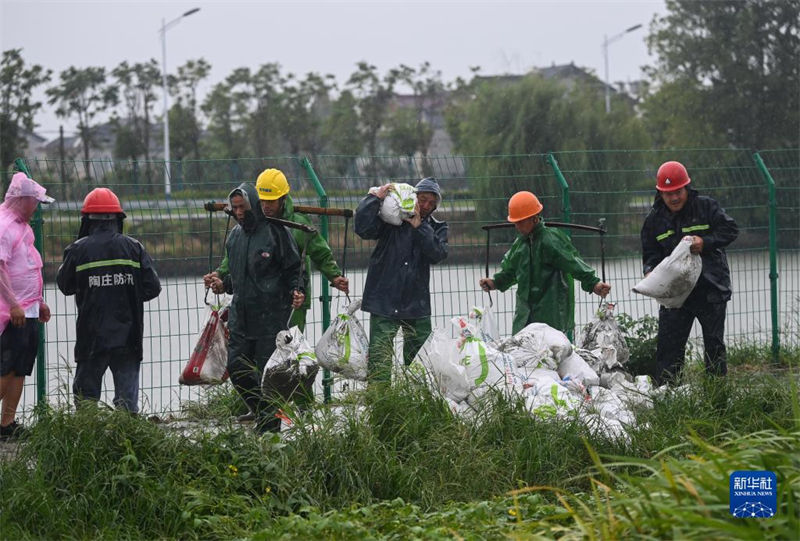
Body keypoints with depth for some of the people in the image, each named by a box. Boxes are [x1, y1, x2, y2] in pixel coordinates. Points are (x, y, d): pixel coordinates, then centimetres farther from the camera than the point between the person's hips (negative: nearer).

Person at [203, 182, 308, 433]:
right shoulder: (235, 236, 13)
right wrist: (223, 284, 5)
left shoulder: (275, 232, -8)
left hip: (271, 315, -7)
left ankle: (269, 426, 6)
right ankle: (264, 413, 20)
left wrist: (296, 291, -20)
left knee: (267, 373, -3)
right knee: (236, 367, 3)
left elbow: (293, 270, -3)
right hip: (241, 316, 7)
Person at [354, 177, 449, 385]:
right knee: (379, 360, -10)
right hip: (384, 303, -3)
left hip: (417, 304, 3)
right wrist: (375, 198, -12)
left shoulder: (437, 228, 12)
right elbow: (363, 228, -14)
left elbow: (437, 254, -8)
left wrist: (418, 226, -11)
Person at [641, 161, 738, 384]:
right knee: (668, 345, -2)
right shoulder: (654, 219, 5)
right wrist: (650, 272, -14)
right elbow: (650, 254, 8)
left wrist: (705, 242, -19)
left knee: (714, 343, 6)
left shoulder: (706, 206, -3)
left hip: (710, 290, -2)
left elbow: (730, 230, -5)